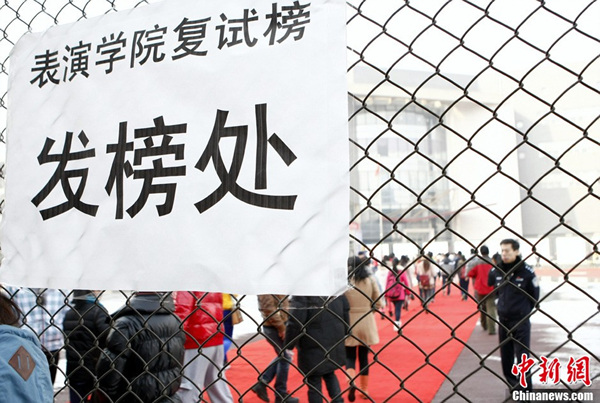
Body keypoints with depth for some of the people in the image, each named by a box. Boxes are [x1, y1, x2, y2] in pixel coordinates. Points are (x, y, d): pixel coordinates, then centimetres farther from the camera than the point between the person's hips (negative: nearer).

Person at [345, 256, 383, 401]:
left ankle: (351, 382, -13)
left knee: (350, 356, 11)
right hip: (366, 322, 2)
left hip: (349, 322, -2)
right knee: (364, 356, 15)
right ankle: (364, 389, 22)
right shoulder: (370, 280, -2)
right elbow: (378, 303, 0)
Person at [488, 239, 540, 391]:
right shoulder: (495, 271, -1)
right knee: (506, 357, 11)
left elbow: (534, 295, 2)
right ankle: (513, 386, 26)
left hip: (521, 322, -4)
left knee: (523, 357, -1)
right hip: (503, 320, 4)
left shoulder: (526, 271, -10)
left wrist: (524, 310, 7)